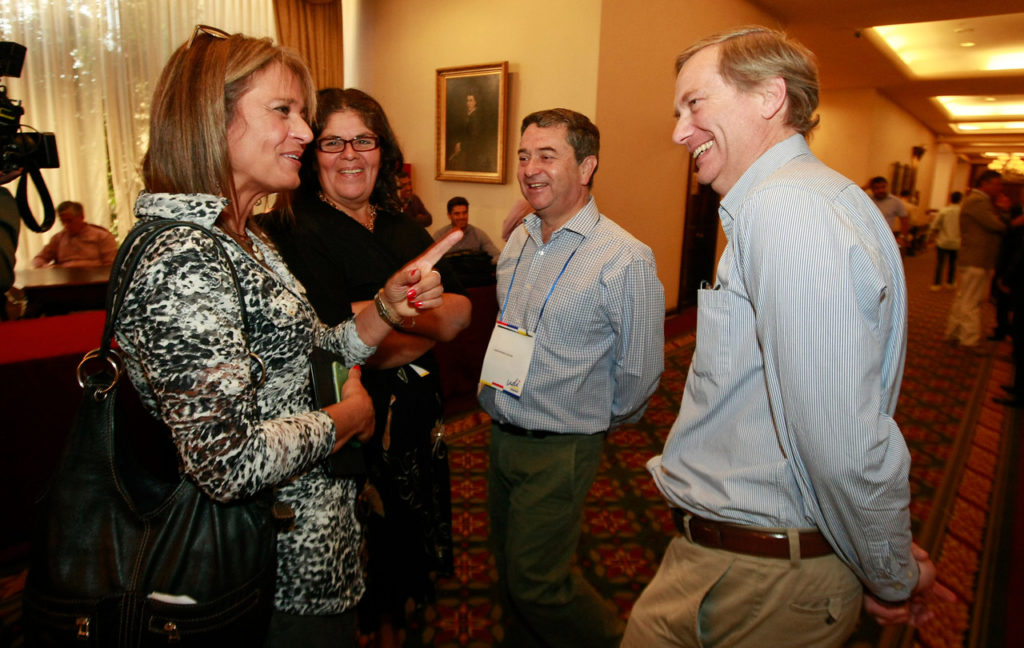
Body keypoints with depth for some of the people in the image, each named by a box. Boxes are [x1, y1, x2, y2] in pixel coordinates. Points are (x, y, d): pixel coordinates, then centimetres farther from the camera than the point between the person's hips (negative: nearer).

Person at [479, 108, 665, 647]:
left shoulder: (625, 259, -19)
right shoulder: (519, 241, 4)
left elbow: (640, 371, -13)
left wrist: (598, 419, 1)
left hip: (558, 451, -7)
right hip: (501, 436, 7)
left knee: (536, 584, 5)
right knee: (509, 568, 21)